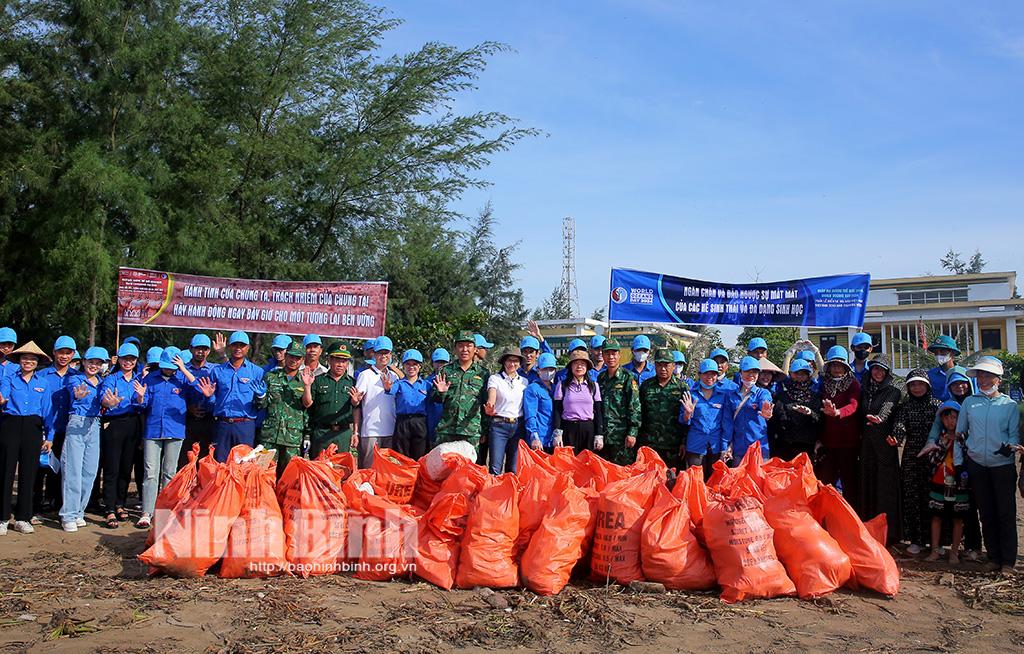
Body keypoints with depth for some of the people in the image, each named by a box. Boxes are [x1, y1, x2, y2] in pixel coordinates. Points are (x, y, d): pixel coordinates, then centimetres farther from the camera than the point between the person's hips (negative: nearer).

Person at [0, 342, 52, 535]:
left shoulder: (43, 383, 11)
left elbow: (46, 410, 10)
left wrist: (48, 437, 7)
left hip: (33, 428, 2)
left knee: (28, 473, 5)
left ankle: (22, 518, 14)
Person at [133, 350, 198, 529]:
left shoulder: (183, 378, 5)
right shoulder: (151, 378, 8)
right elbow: (142, 404, 7)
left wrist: (184, 370, -17)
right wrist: (141, 396, -14)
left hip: (175, 431, 0)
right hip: (152, 431, 0)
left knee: (169, 473, 8)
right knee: (151, 473, -5)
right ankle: (146, 513, -6)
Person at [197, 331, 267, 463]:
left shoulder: (256, 371, 7)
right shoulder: (217, 370, 12)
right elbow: (211, 406, 15)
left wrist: (260, 398, -14)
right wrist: (209, 396, -5)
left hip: (245, 426, -2)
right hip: (222, 425, 2)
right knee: (219, 463, 4)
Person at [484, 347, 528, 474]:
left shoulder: (524, 381, 12)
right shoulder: (494, 378, 1)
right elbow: (491, 397, -16)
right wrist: (490, 407, -39)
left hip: (518, 426, 3)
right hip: (499, 425, -3)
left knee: (513, 468, 6)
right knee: (495, 468, -9)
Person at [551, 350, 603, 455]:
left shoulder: (594, 386, 9)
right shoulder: (562, 385, 4)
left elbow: (598, 412, 9)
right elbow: (557, 411, 2)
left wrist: (599, 435, 3)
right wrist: (557, 433, -7)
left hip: (588, 430, 2)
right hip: (568, 429, -1)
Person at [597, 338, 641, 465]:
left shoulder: (628, 378, -4)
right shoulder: (600, 378, 14)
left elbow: (635, 408, -9)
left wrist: (632, 433, -15)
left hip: (622, 435, -6)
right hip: (603, 435, 6)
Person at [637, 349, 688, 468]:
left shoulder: (682, 388, 5)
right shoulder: (646, 386, 10)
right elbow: (639, 413, 14)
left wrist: (684, 442, -2)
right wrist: (639, 441, 9)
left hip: (674, 445, -1)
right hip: (649, 444, 1)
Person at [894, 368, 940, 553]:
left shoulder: (937, 405, 6)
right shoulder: (905, 407, 8)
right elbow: (899, 425, -9)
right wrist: (896, 437, -30)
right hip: (911, 458, 1)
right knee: (911, 498, 0)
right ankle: (915, 540, 6)